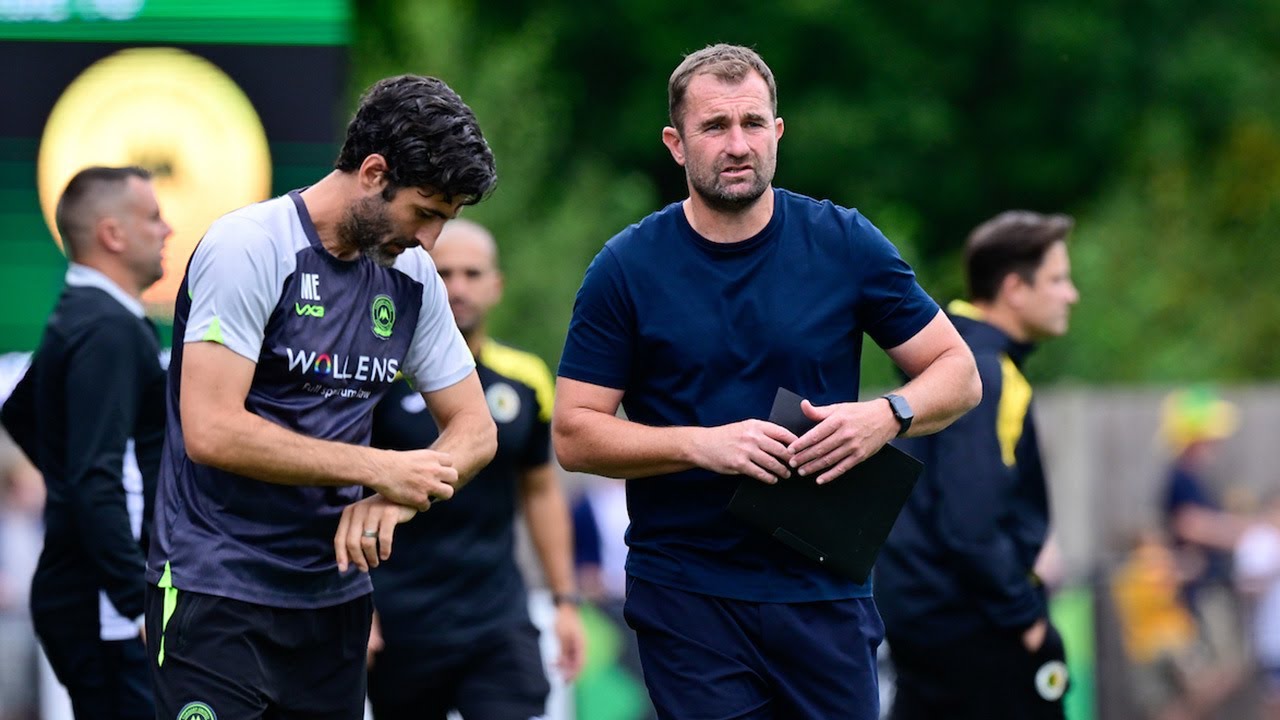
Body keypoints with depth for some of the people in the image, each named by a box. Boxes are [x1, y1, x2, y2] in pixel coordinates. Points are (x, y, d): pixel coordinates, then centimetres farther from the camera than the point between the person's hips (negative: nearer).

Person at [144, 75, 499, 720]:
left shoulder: (413, 276, 8)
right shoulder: (248, 248, -13)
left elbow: (474, 429, 11)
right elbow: (211, 431, -21)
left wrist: (397, 499, -11)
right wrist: (379, 469, -18)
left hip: (336, 593, 7)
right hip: (218, 592, -6)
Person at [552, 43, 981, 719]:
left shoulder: (845, 244, 2)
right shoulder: (627, 268, -1)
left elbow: (957, 371, 7)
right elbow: (574, 434, -2)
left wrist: (885, 416, -14)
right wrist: (700, 444, -16)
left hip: (824, 588, 1)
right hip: (686, 591, -1)